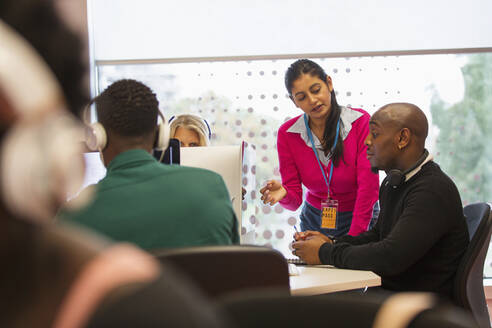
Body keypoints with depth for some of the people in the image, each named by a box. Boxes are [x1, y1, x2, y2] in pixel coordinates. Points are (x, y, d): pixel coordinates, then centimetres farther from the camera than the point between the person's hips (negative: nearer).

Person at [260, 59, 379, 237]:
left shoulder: (360, 122, -13)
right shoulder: (287, 134, -7)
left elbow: (368, 187, -17)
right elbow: (294, 199, -5)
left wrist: (352, 241, -23)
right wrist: (284, 194, -29)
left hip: (359, 218, -2)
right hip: (314, 221, 2)